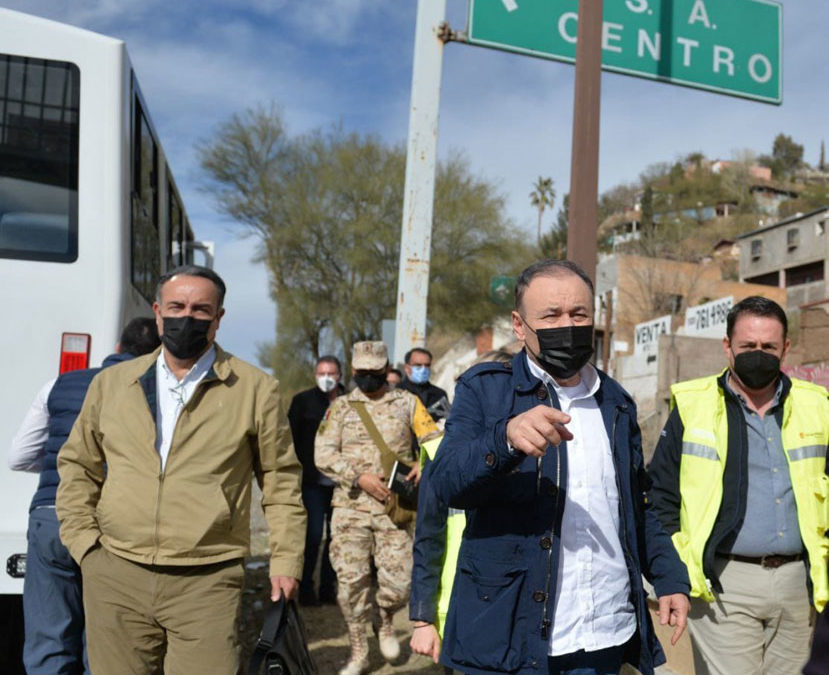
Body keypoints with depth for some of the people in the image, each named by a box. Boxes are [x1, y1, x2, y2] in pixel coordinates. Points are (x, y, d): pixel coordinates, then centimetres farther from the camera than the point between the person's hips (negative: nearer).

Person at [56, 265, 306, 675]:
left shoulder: (255, 390, 2)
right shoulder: (111, 384, 9)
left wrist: (285, 561, 2)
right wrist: (83, 542, 7)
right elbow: (77, 466, 18)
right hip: (115, 579, 3)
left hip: (207, 584, -2)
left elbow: (281, 480, 6)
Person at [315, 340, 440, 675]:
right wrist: (360, 477, -13)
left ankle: (385, 622, 29)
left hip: (394, 507, 0)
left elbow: (434, 439, 2)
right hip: (351, 506, 1)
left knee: (398, 581, -4)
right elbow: (323, 455, -1)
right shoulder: (341, 407, 7)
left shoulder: (407, 403, 8)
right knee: (351, 581, 1)